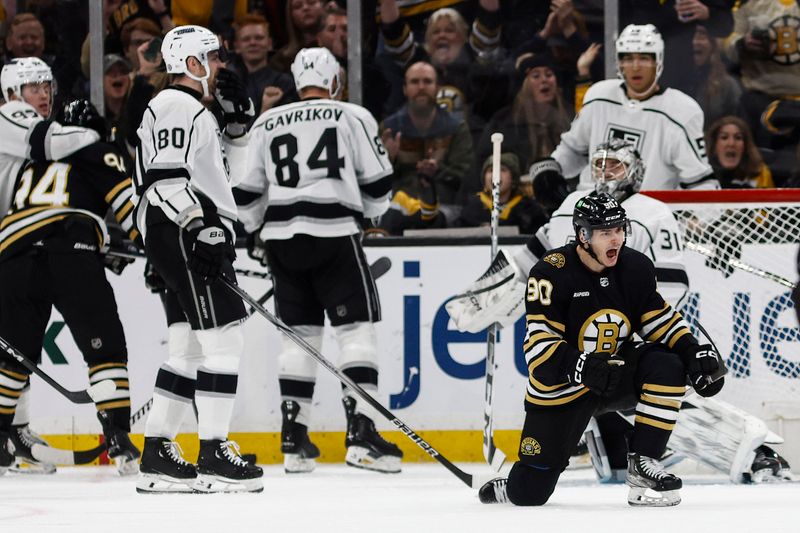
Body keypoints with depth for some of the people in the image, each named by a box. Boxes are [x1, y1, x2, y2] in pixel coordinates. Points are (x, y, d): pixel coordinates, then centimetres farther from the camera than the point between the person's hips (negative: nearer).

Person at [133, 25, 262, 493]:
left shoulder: (197, 113, 25)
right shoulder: (175, 107, -9)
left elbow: (223, 174, 28)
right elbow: (166, 176, -21)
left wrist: (238, 124, 17)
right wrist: (201, 225, -29)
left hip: (198, 238, 11)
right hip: (182, 234, -11)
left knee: (190, 346, 11)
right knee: (222, 337, -13)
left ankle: (158, 454, 11)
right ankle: (214, 455, -14)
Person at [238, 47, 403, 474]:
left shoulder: (266, 125, 11)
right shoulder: (353, 118, 2)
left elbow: (246, 194, 12)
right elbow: (378, 183, 2)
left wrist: (254, 234, 28)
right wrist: (371, 212, 23)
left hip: (282, 237, 4)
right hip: (334, 234, -4)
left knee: (298, 332, 12)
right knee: (356, 327, -1)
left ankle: (294, 439, 9)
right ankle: (360, 433, -13)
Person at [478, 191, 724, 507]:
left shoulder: (636, 268, -5)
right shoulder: (552, 274, -20)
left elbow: (658, 318, 4)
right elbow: (539, 343, -23)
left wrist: (693, 351, -13)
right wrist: (582, 368, -39)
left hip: (617, 371, 4)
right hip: (561, 386, -4)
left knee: (667, 368, -27)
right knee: (529, 493, -7)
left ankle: (643, 461, -15)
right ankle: (507, 488, 34)